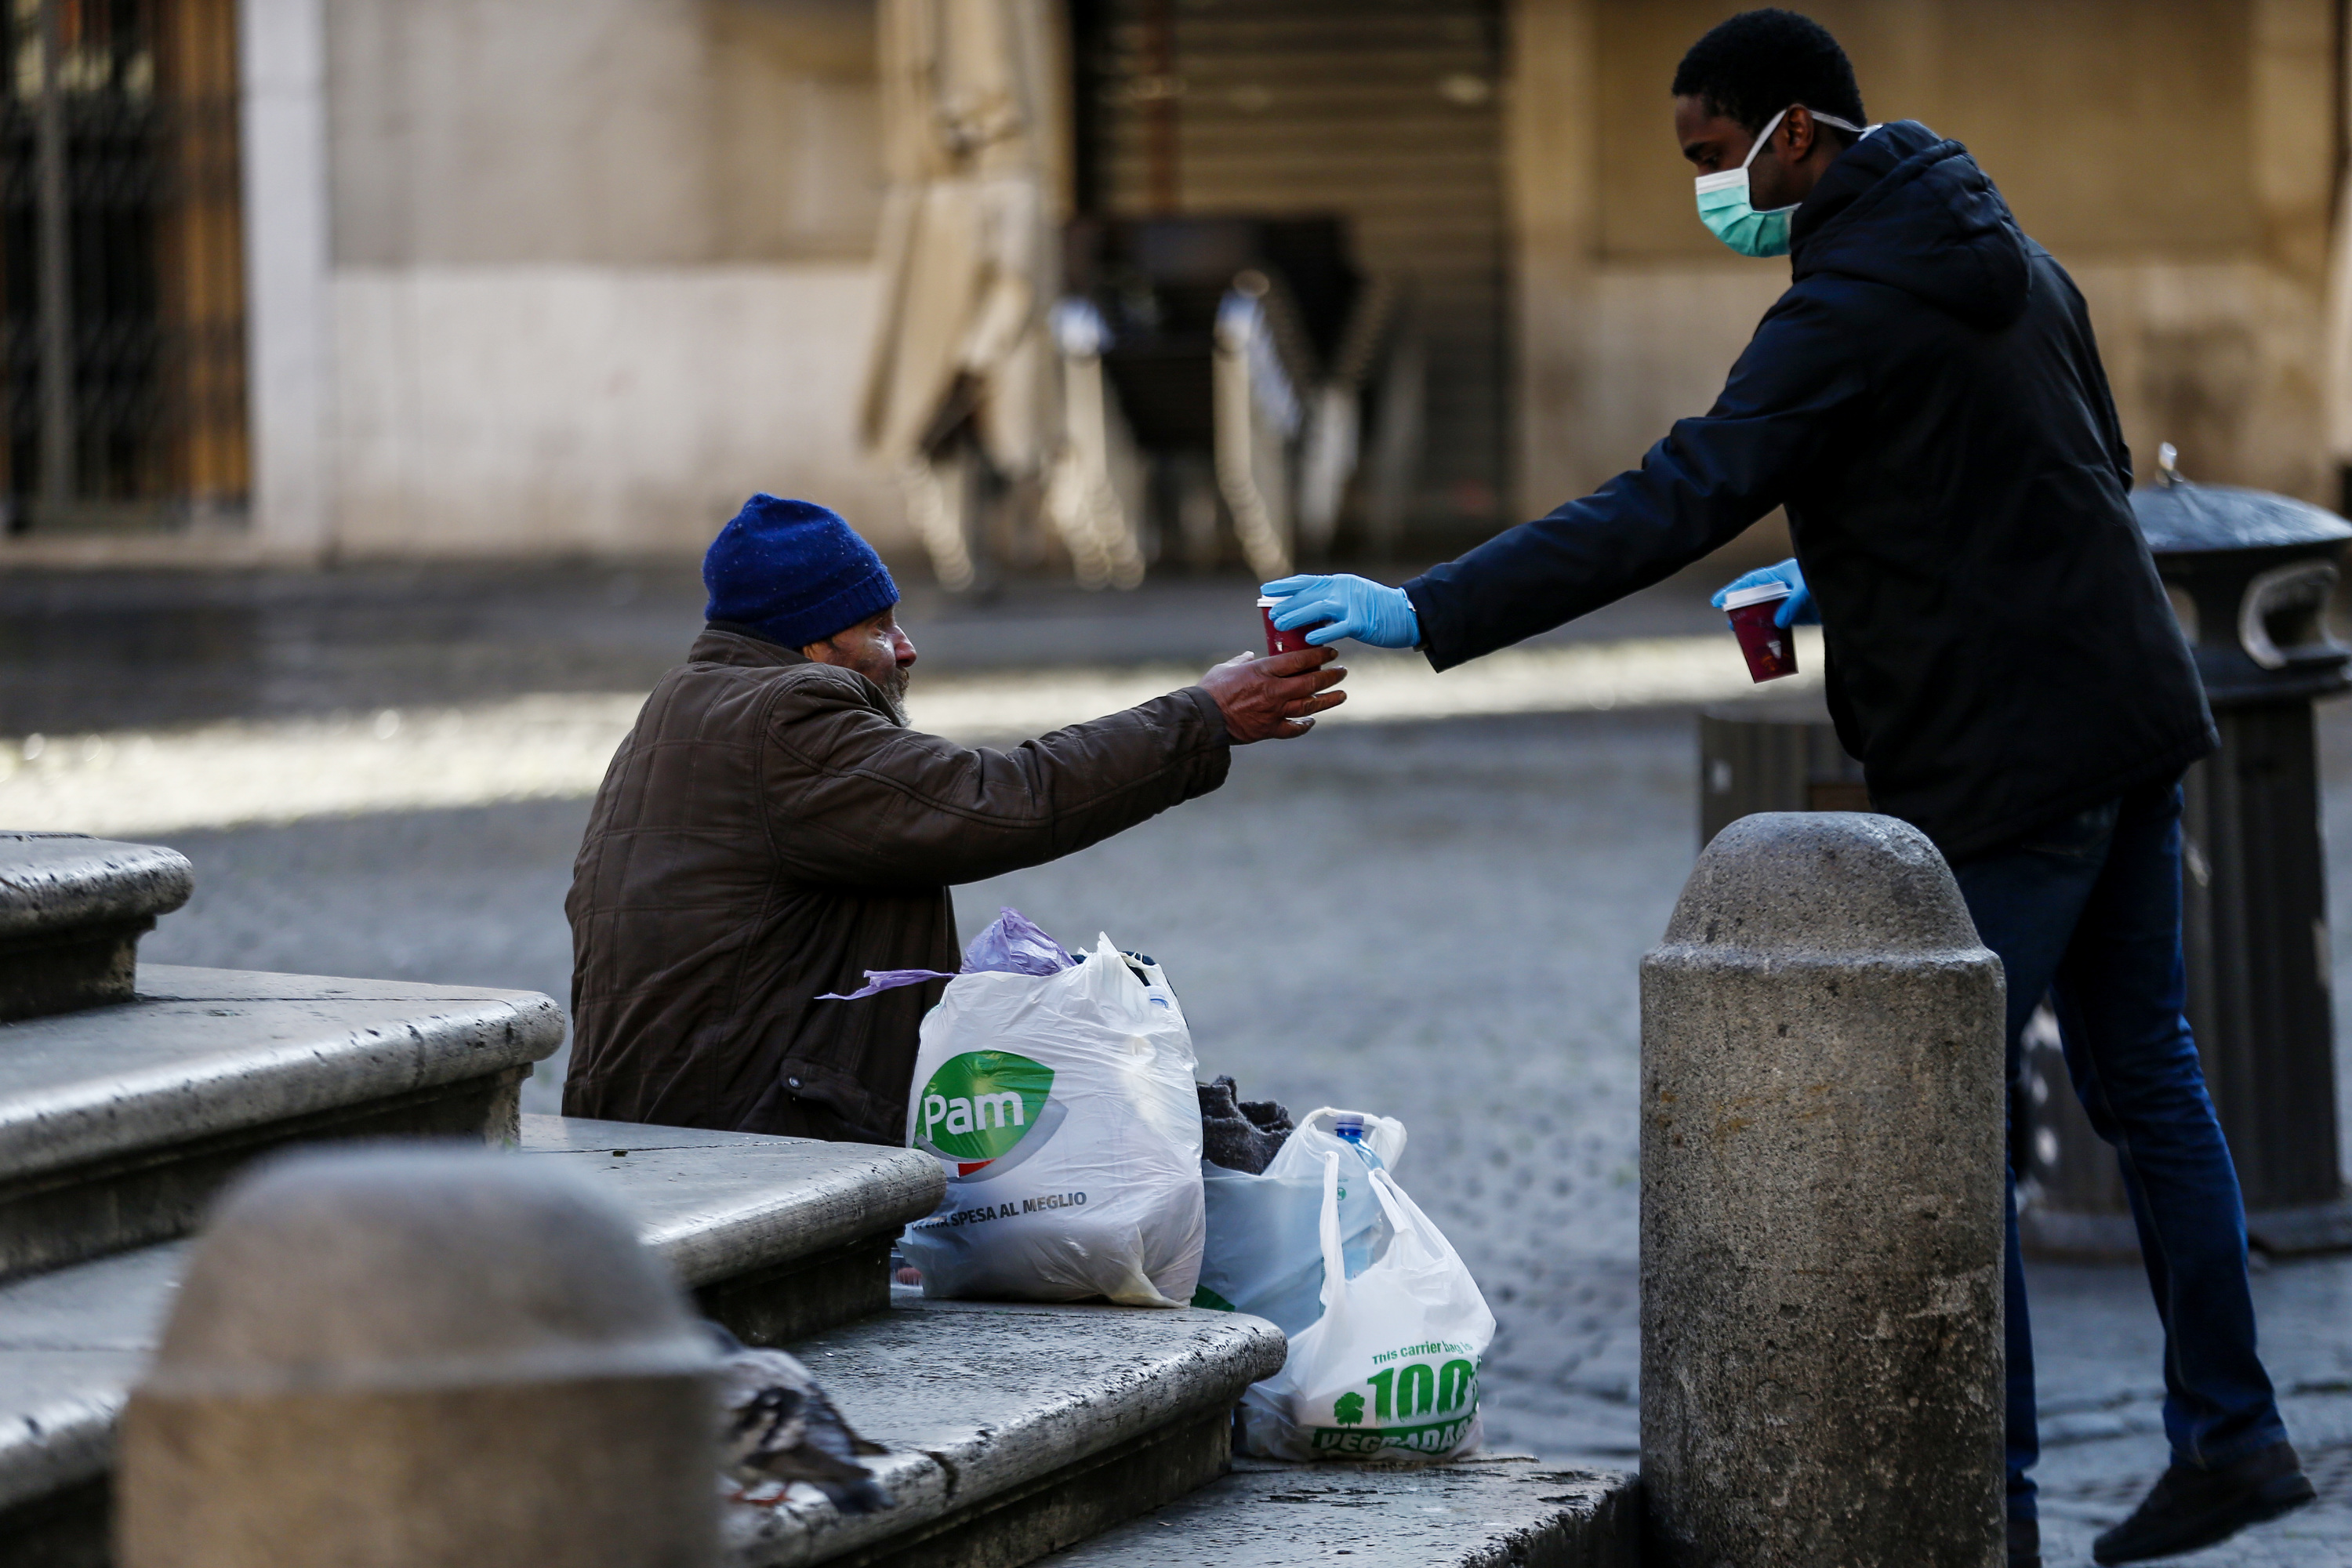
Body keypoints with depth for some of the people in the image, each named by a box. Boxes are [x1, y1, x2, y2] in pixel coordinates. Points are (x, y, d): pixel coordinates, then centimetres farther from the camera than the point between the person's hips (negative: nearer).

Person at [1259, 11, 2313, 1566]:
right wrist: (1849, 583, 18)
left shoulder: (1853, 309, -18)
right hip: (2132, 708, 10)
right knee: (2142, 1073, 16)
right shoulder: (2004, 252, 11)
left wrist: (1423, 612, -30)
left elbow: (1671, 506, -27)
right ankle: (2231, 1434, 22)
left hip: (2010, 756, -9)